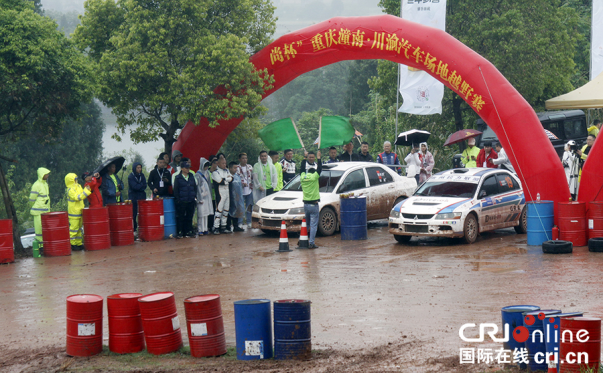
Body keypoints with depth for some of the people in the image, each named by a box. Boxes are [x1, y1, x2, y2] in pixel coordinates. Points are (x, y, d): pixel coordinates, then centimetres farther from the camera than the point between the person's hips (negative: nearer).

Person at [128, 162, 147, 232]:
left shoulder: (142, 175, 11)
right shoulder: (130, 177, -6)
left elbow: (145, 186, 4)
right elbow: (135, 187, -14)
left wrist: (138, 186, -11)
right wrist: (141, 185, -1)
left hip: (142, 197, 4)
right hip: (134, 197, -4)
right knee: (134, 214, -5)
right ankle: (134, 229, 0)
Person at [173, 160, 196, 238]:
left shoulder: (192, 177, 12)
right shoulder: (178, 178, -1)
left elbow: (195, 187, 17)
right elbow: (175, 190, -1)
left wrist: (195, 197, 8)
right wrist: (177, 200, -7)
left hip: (191, 201, 4)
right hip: (181, 202, -4)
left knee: (189, 217, 8)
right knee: (180, 217, 0)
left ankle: (189, 231, 15)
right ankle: (180, 232, 5)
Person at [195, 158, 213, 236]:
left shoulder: (207, 173, 13)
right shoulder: (198, 175, -7)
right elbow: (197, 187, -10)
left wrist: (210, 195, 12)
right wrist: (200, 198, -14)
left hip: (207, 196, 7)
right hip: (201, 196, -7)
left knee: (206, 213, 8)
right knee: (201, 213, -8)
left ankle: (205, 229, 13)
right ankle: (200, 230, -6)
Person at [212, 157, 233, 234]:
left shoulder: (226, 170, 16)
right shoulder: (215, 172, -7)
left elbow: (231, 178, 2)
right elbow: (220, 181, -20)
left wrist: (224, 179, -12)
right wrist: (227, 179, -4)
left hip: (227, 193, 8)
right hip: (220, 193, -8)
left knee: (226, 210, 10)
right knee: (219, 210, -10)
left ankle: (223, 227, 17)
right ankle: (216, 228, -9)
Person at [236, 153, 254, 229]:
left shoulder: (250, 167, 10)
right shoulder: (237, 168, -6)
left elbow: (253, 177, 14)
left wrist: (252, 186, 3)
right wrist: (242, 183, -21)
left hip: (249, 190, 5)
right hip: (241, 191, -5)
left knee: (249, 207, 8)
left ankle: (249, 222, 16)